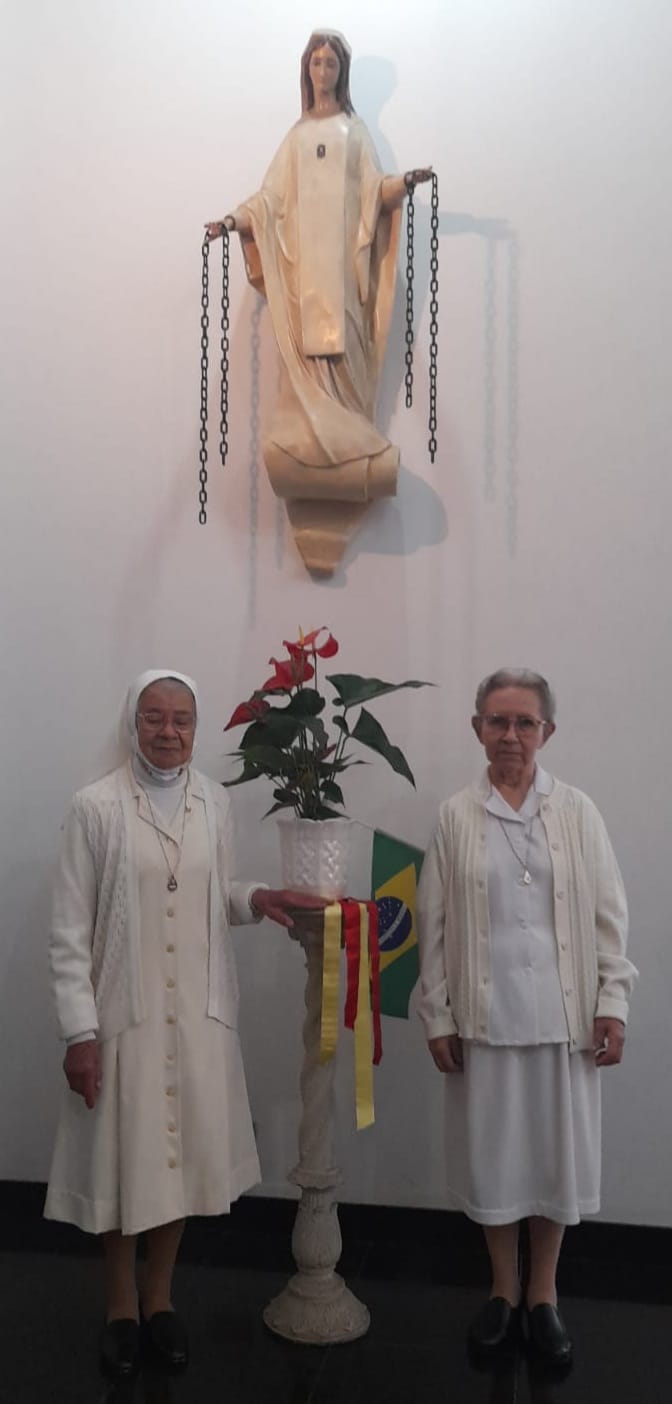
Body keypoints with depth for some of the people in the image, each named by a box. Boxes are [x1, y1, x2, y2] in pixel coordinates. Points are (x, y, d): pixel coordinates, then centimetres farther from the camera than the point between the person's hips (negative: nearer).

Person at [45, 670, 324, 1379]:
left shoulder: (214, 801, 1)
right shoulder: (96, 806, -11)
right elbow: (69, 932, -9)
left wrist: (255, 898, -7)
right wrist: (80, 1032, -12)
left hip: (200, 1012, 3)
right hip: (123, 1014, -3)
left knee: (182, 1154, 14)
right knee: (122, 1159, 10)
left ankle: (158, 1297, 37)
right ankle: (119, 1306, 34)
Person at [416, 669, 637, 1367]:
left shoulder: (577, 811, 0)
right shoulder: (455, 817, -1)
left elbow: (609, 915, 1)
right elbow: (433, 924, 0)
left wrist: (613, 1004, -3)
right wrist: (437, 1016, -1)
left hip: (563, 1014, 0)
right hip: (485, 1015, 0)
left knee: (556, 1151, 11)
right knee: (491, 1152, 11)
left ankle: (543, 1296, 32)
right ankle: (503, 1291, 33)